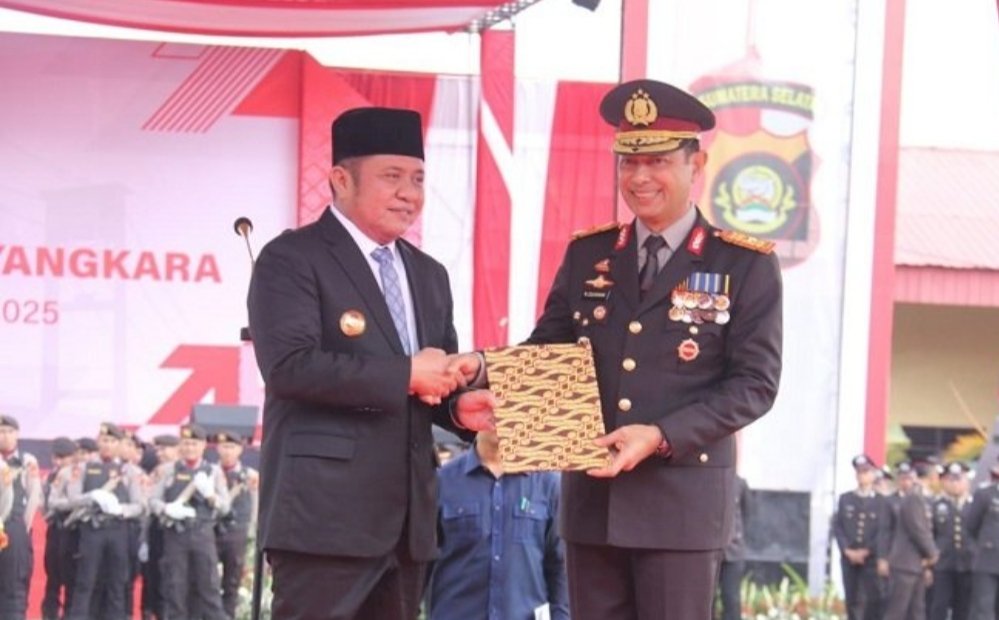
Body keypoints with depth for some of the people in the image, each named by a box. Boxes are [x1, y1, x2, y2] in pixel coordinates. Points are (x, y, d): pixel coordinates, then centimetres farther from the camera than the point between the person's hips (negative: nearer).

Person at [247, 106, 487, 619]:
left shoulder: (428, 274, 20)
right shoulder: (291, 259, -6)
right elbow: (289, 365, -19)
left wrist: (461, 405, -2)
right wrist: (404, 375, -17)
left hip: (407, 516, 8)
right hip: (326, 513, -8)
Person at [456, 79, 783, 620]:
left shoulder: (746, 265, -1)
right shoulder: (587, 254, 11)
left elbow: (755, 383, -6)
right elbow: (548, 348, 12)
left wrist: (661, 436, -18)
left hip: (682, 498, -4)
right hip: (592, 497, 4)